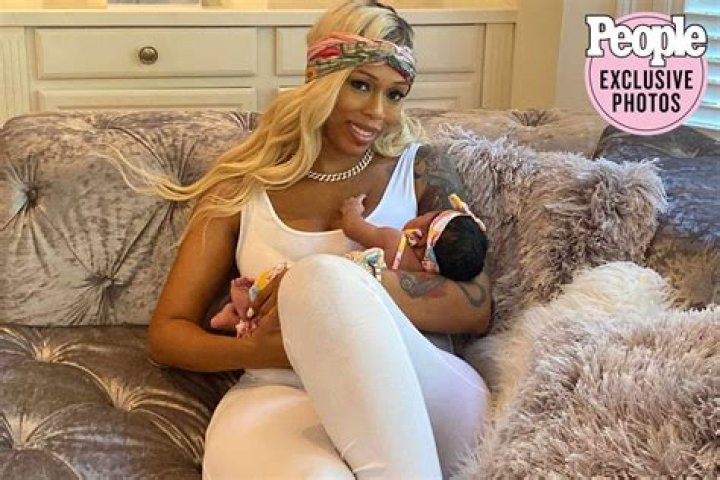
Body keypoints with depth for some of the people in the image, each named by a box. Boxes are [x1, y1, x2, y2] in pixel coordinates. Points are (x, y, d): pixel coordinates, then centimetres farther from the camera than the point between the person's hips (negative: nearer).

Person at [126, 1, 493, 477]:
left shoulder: (421, 170, 12)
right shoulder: (244, 186, 13)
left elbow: (477, 310, 2)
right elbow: (166, 333, 11)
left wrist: (343, 284, -14)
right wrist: (265, 350, -12)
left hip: (418, 400, 3)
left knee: (325, 276, -31)